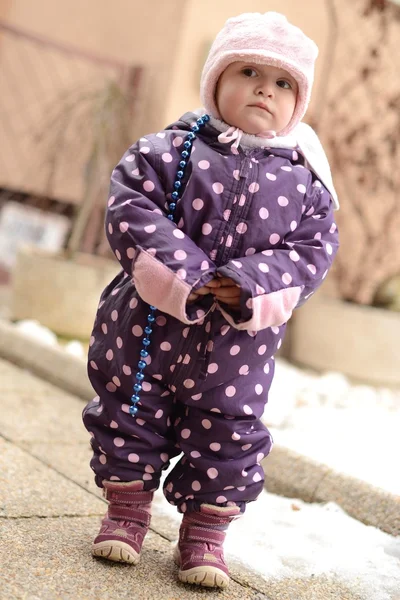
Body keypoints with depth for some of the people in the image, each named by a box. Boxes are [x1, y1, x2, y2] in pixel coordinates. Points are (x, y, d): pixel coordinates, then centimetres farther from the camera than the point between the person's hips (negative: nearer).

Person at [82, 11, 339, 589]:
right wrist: (182, 271, -23)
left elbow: (313, 248, -2)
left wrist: (250, 283, -18)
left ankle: (205, 530, 27)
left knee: (229, 428, 8)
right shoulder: (168, 150, -6)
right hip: (148, 323, 0)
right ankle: (127, 507, 34)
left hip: (240, 338, 1)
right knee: (131, 410, 12)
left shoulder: (305, 179, 0)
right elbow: (130, 207, -12)